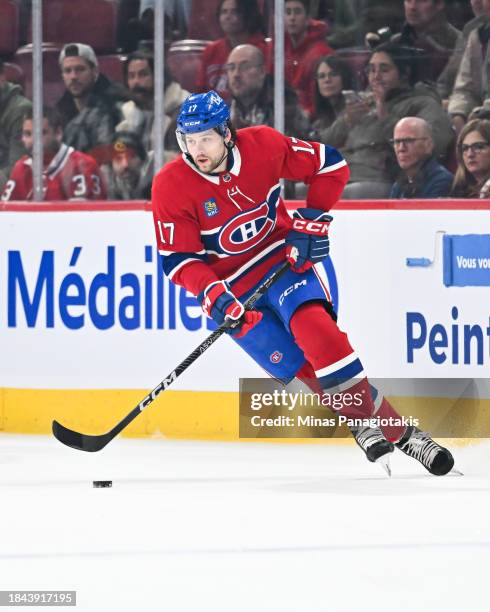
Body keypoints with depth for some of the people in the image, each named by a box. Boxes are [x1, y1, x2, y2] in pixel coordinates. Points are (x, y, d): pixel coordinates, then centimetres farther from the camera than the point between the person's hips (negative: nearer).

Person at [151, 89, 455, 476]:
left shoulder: (263, 146, -14)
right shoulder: (171, 187, -16)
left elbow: (330, 165, -1)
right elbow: (177, 259, -12)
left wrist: (312, 221, -8)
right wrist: (211, 294, -28)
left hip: (282, 259, 0)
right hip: (230, 285, 0)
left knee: (314, 327, -27)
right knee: (296, 365, -15)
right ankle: (386, 426, -3)